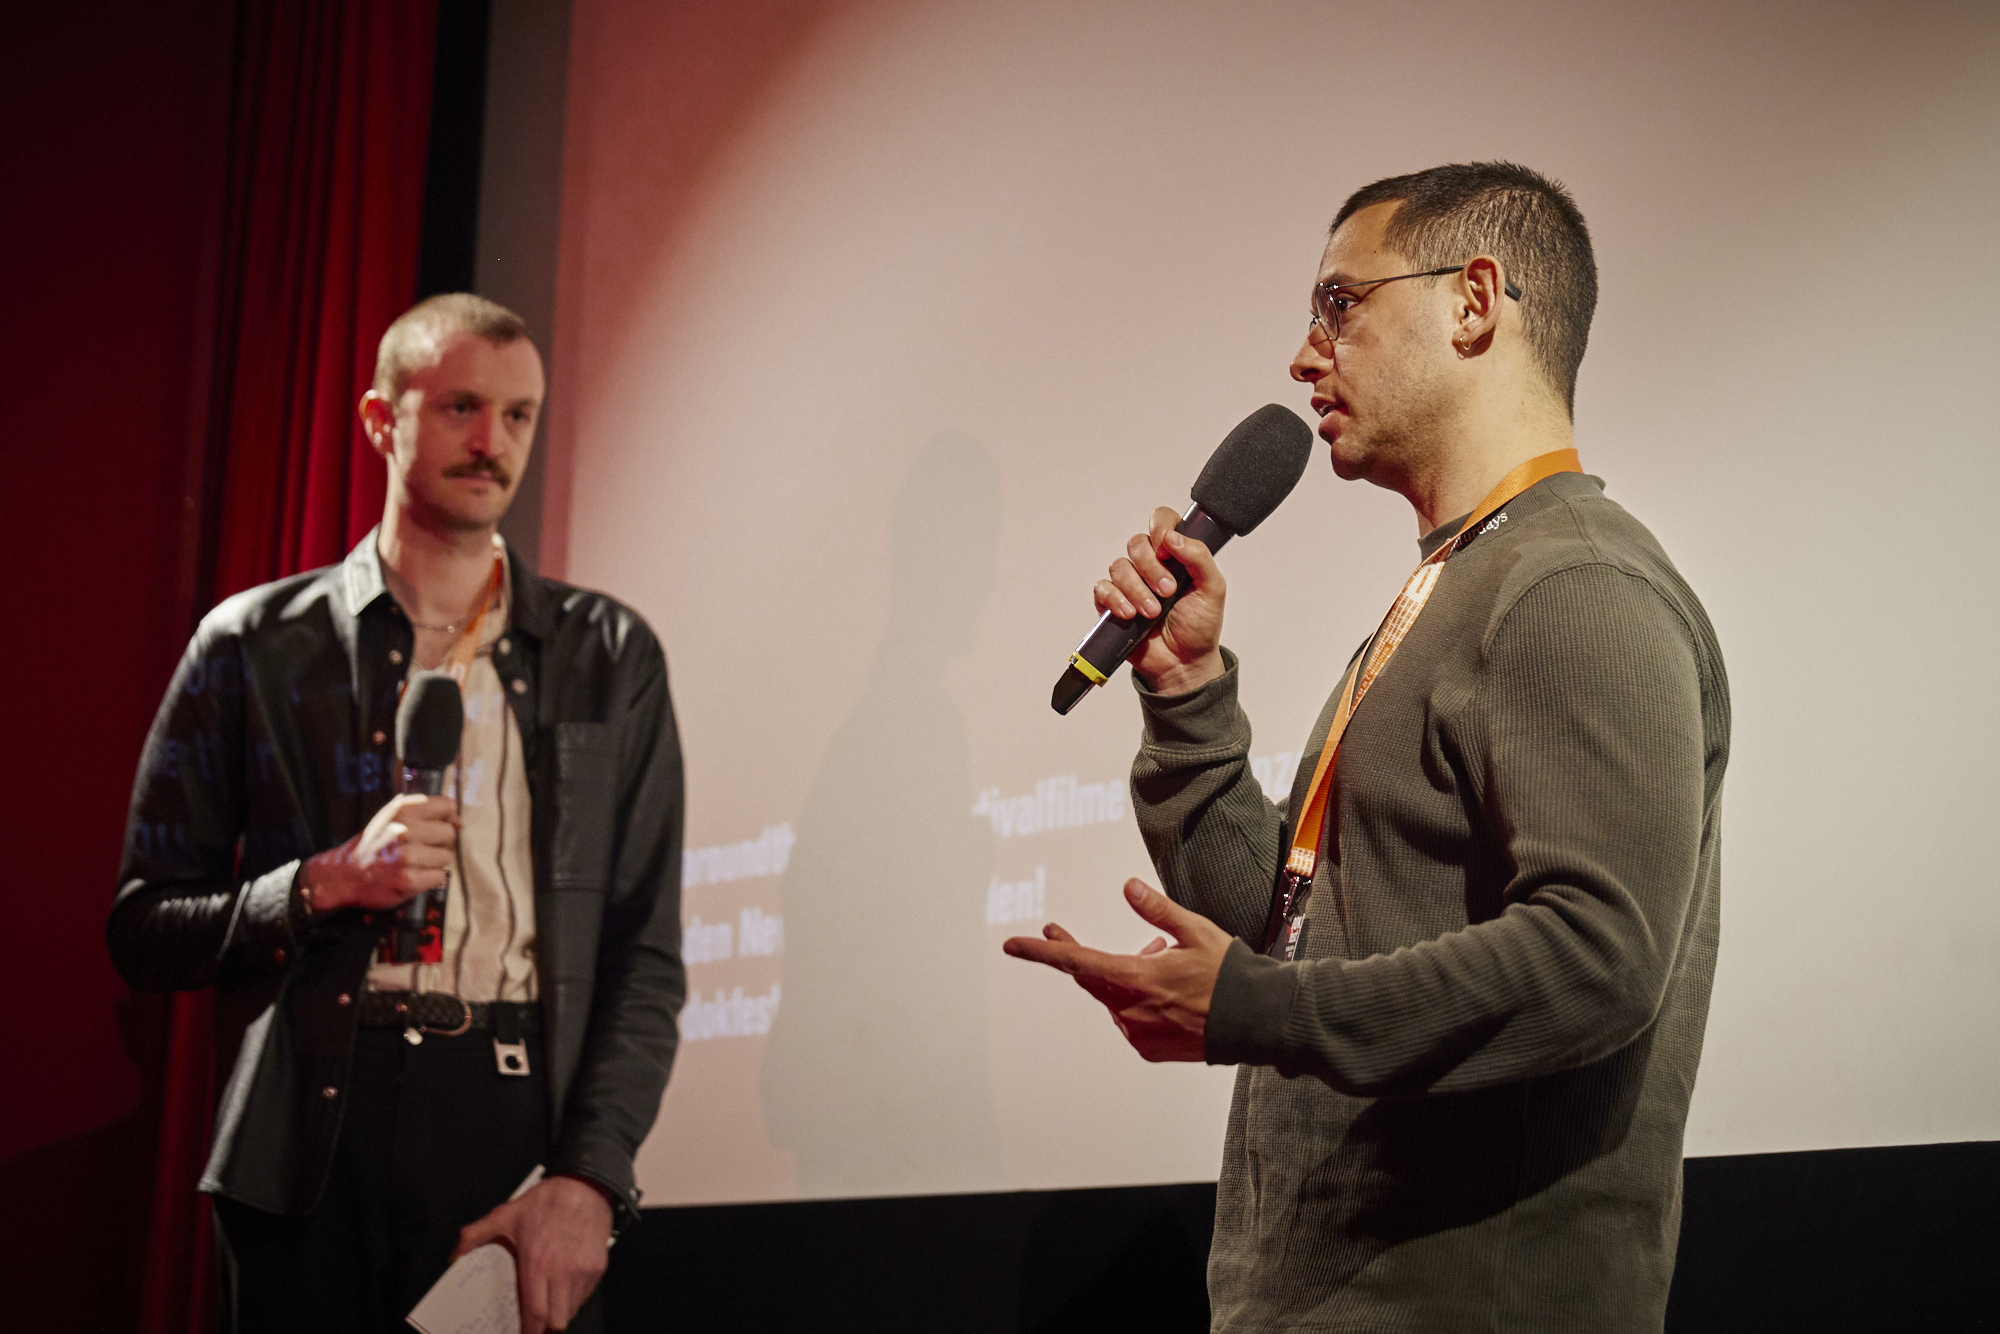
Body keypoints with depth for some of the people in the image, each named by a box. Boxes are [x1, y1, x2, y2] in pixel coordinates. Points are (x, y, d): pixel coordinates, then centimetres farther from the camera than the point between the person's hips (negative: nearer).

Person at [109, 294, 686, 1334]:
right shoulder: (256, 645, 8)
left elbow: (646, 956, 7)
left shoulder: (611, 656, 12)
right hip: (314, 1149, -1)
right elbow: (142, 932, 7)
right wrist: (323, 884, -10)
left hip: (522, 1125, 1)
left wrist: (587, 1178, -6)